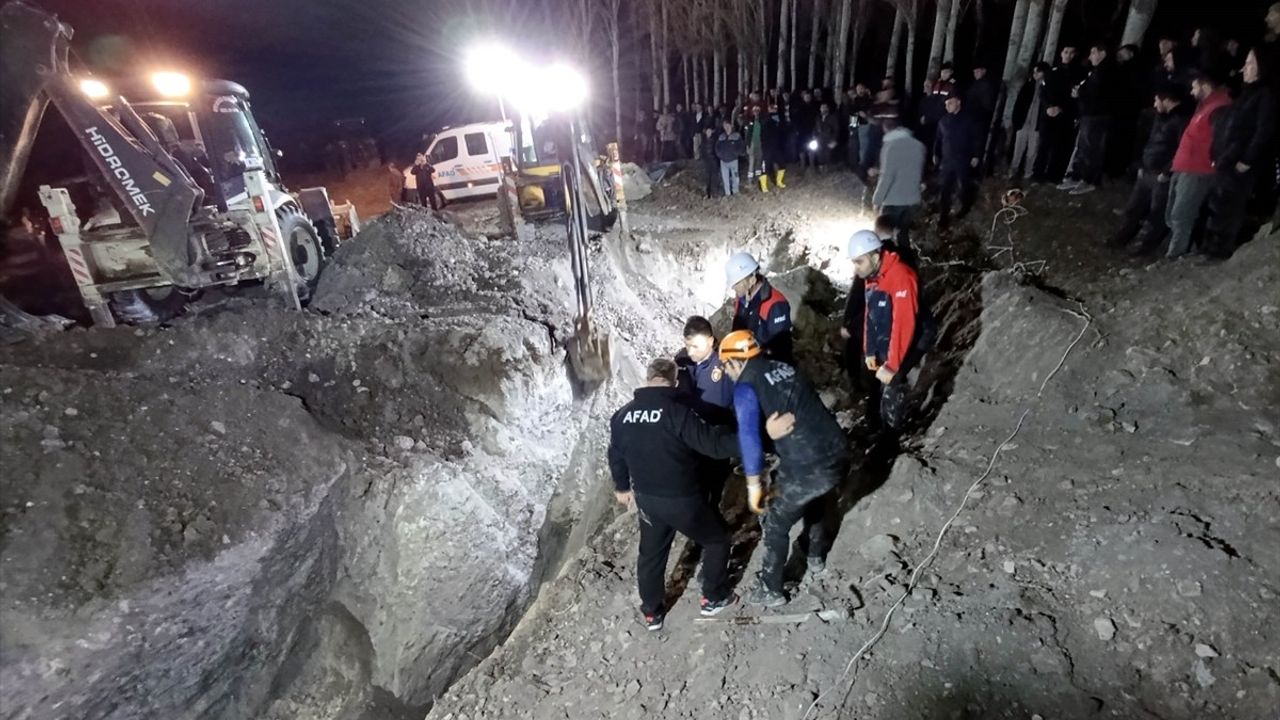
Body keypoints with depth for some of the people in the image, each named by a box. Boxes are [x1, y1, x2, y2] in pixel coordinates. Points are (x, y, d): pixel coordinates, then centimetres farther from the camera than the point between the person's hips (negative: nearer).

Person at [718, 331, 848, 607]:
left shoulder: (746, 386, -8)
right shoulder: (785, 368, 12)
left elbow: (749, 437, -15)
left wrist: (754, 484, -8)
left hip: (805, 468, -7)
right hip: (838, 452, 7)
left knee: (776, 526, 15)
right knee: (815, 505, 34)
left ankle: (771, 590, 29)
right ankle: (815, 556, 56)